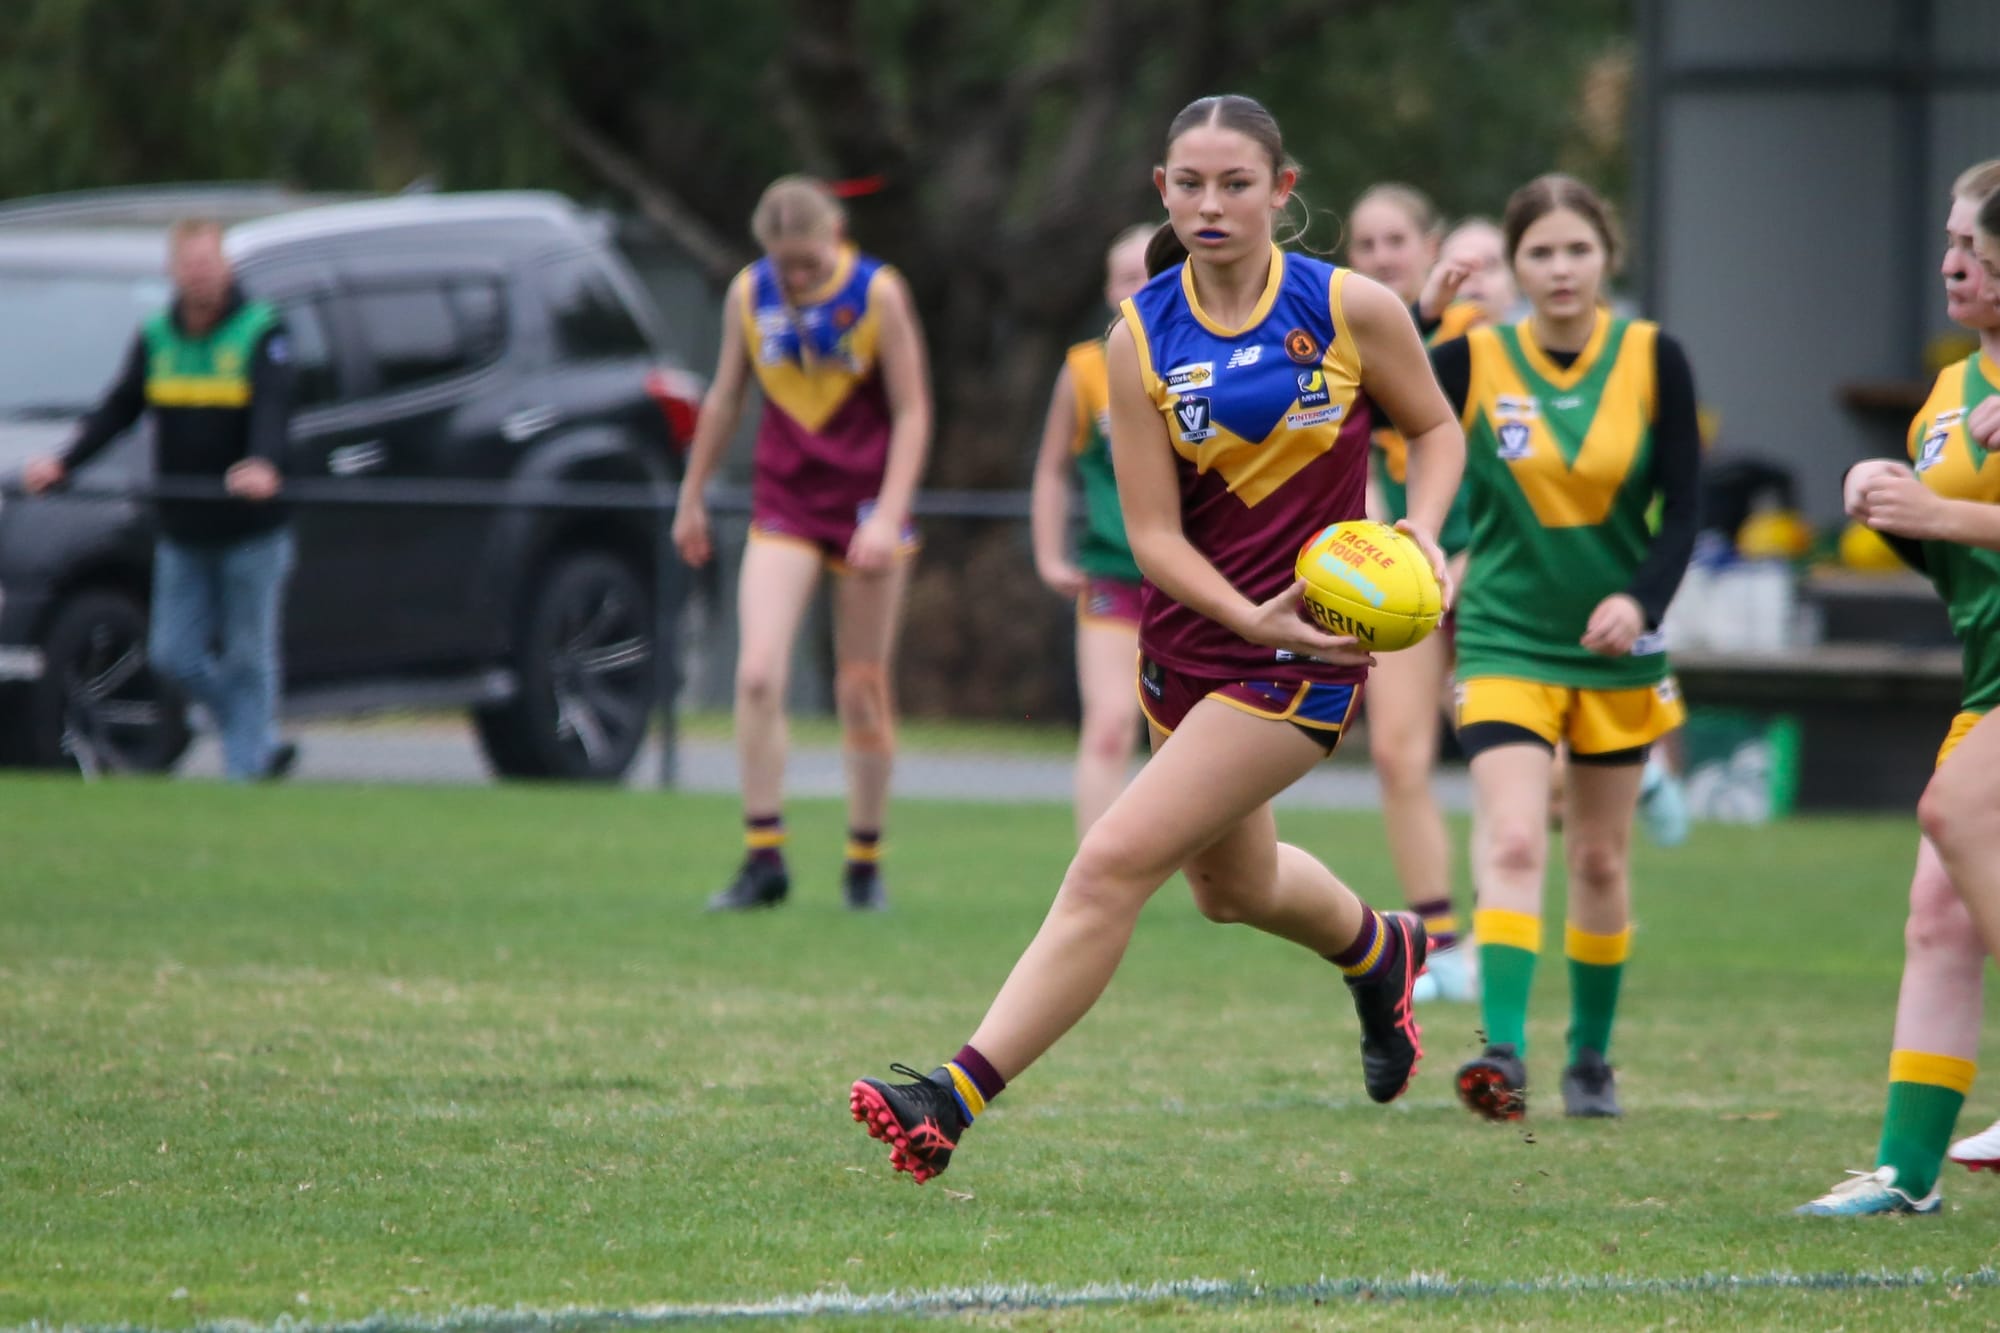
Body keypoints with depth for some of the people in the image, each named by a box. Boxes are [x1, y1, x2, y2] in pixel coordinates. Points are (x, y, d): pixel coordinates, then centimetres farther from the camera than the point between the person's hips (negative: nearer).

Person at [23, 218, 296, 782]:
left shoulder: (261, 332, -7)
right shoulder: (156, 338, 8)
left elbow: (272, 410, -21)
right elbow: (117, 410, 3)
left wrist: (264, 465, -41)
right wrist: (64, 461, -12)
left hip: (251, 529, -5)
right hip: (182, 530, 5)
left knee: (247, 659, 0)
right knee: (175, 655, 3)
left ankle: (245, 770, 7)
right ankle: (265, 745, 19)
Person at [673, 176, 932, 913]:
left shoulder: (879, 294, -8)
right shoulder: (747, 294, 0)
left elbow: (911, 412, -6)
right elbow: (724, 400, 13)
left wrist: (888, 515, -15)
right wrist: (692, 498, 18)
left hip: (866, 509, -2)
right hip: (783, 509, 2)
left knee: (862, 692, 4)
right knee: (757, 674, -15)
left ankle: (865, 862, 16)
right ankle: (764, 858, -10)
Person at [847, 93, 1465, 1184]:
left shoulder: (1352, 310, -11)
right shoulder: (1142, 338, -6)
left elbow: (1435, 429, 7)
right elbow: (1154, 533, -9)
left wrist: (1421, 530, -13)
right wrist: (1253, 617, -25)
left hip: (1303, 656, -5)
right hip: (1187, 639, 5)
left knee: (1115, 861, -16)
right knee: (1231, 886, 25)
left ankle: (958, 1097, -16)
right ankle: (1379, 951, 59)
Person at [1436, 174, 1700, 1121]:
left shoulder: (1652, 360, -4)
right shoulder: (1474, 360, -7)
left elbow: (1681, 511, -4)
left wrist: (1642, 600, -21)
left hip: (1615, 651, 2)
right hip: (1506, 643, -2)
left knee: (1600, 860, 12)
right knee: (1512, 845, -19)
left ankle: (1591, 1056, 27)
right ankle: (1504, 1049, -26)